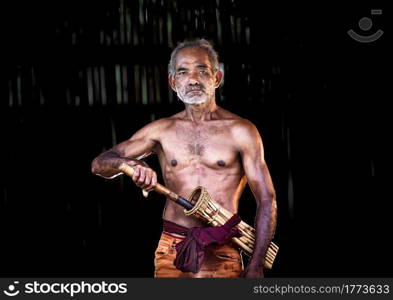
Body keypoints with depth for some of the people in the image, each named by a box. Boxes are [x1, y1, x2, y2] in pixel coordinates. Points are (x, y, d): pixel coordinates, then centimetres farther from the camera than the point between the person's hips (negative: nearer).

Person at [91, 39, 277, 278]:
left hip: (222, 256, -2)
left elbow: (267, 200, -2)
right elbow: (99, 164, 9)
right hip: (171, 251, 3)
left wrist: (256, 266, -10)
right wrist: (131, 163, -15)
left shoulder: (240, 131, 0)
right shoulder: (162, 130, 8)